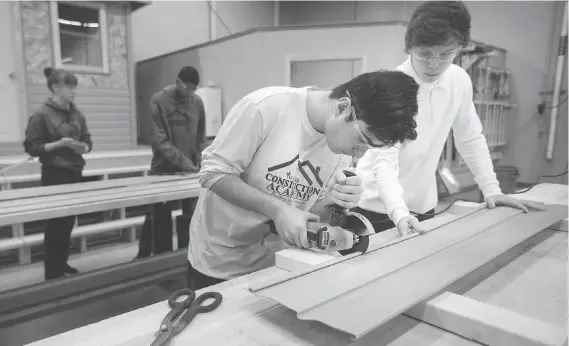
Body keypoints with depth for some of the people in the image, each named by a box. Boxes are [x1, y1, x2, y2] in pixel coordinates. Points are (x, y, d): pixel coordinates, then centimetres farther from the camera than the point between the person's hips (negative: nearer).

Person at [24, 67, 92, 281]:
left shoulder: (77, 114, 7)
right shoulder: (42, 115, -10)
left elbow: (88, 141, 12)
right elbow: (31, 147, -11)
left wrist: (83, 147, -10)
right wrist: (59, 144, -22)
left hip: (75, 173, 6)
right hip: (54, 176, -6)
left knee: (68, 222, 14)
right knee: (55, 224, 1)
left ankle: (62, 263, 29)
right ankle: (52, 272, 13)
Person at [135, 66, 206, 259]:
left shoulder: (197, 102, 4)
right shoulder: (159, 101, -8)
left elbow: (201, 138, 9)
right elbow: (160, 141, -14)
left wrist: (199, 162, -4)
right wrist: (185, 163, -20)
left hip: (189, 169, 3)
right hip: (163, 168, -3)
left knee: (188, 215, 6)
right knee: (159, 218, 4)